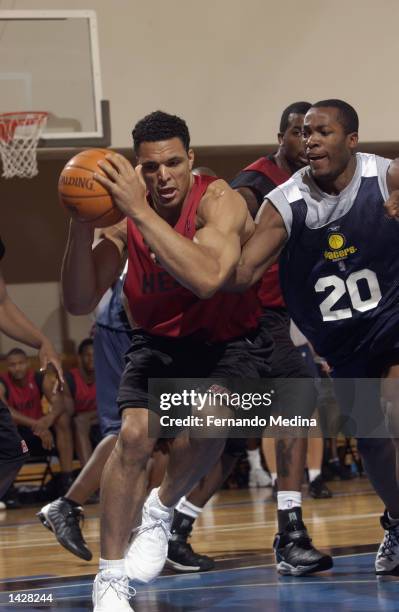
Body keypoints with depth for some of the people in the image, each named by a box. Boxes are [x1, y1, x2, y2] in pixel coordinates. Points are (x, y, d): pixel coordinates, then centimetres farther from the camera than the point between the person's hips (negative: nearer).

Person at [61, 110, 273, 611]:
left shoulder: (217, 201, -24)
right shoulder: (121, 211, -13)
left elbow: (207, 279, -44)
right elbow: (80, 303, -17)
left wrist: (141, 211, -46)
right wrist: (81, 223, -31)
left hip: (230, 341, -3)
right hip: (159, 341, 3)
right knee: (134, 433, -20)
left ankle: (162, 511, -1)